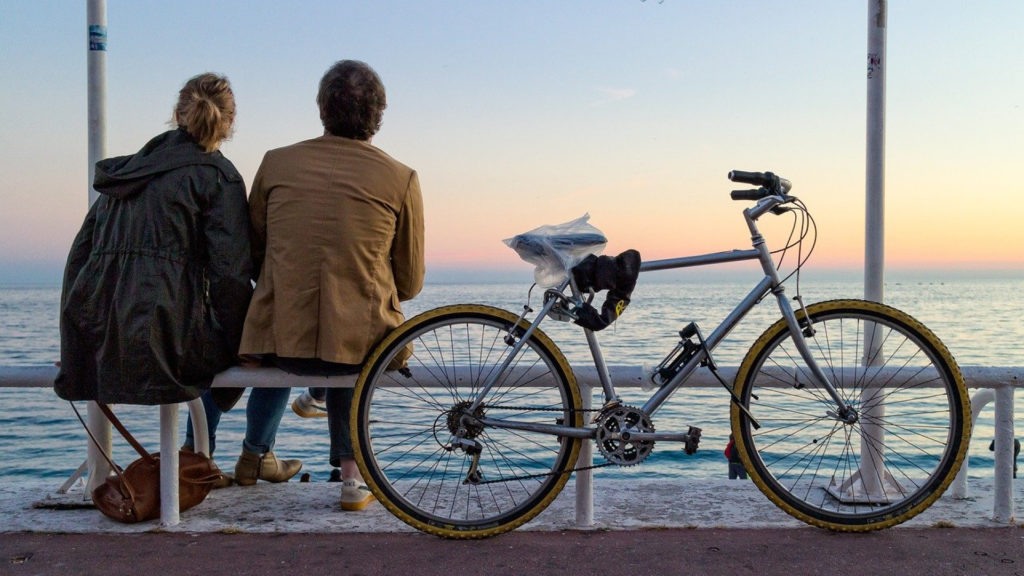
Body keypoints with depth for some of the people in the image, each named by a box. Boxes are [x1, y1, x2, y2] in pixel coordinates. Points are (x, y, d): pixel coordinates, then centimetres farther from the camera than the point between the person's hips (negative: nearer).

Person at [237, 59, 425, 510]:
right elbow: (410, 283, 3)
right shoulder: (400, 178, -4)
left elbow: (251, 253, 13)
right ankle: (350, 474, 33)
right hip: (361, 345, -1)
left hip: (279, 342, 2)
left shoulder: (276, 163, 2)